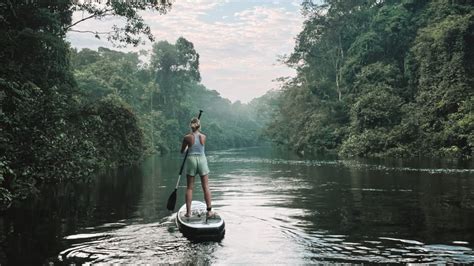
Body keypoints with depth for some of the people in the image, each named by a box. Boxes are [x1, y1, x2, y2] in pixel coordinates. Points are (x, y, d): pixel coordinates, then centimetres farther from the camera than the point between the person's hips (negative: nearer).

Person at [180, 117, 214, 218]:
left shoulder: (187, 137, -5)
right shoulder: (203, 136, -1)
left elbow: (182, 151, 7)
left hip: (191, 160, -1)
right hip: (202, 160, 1)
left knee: (189, 187, 6)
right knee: (206, 187, 4)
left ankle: (188, 212, 4)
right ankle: (209, 211, 4)